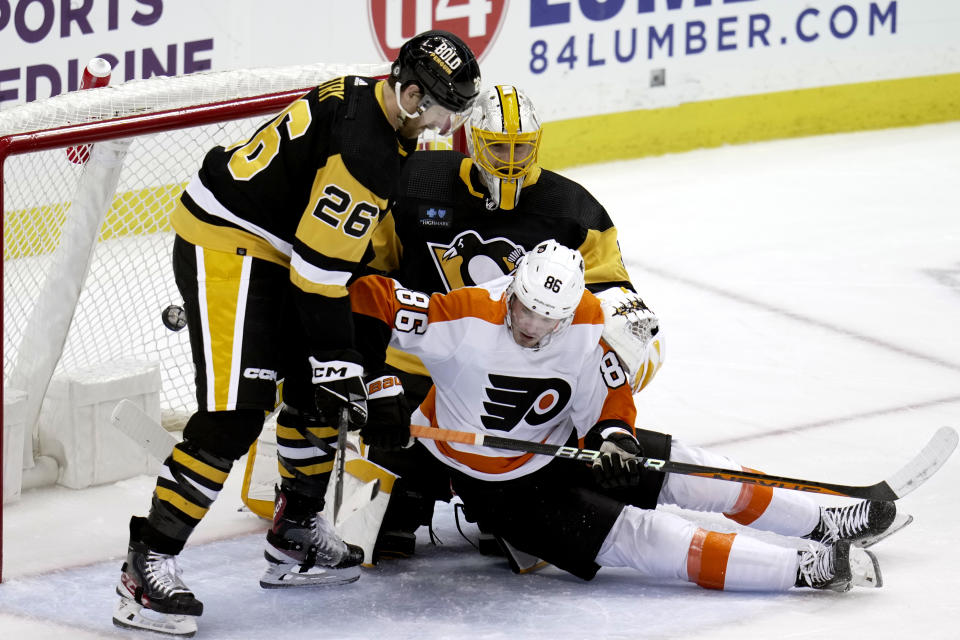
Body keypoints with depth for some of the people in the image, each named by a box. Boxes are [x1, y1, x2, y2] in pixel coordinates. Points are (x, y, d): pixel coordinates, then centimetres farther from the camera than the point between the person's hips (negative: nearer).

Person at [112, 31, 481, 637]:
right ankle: (147, 567, -15)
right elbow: (321, 266, -23)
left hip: (273, 247, 11)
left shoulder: (368, 102, 6)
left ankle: (295, 538, 28)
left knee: (316, 386, 17)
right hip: (225, 247, -11)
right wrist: (337, 359, -16)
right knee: (234, 415, -17)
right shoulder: (366, 144, -25)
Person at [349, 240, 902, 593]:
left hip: (560, 449, 6)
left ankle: (823, 524, 13)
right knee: (630, 533, -19)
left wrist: (613, 435, -19)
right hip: (498, 490, -6)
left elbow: (611, 393, 1)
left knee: (678, 468, 0)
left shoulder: (587, 327, -11)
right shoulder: (468, 319, -27)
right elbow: (370, 299, -25)